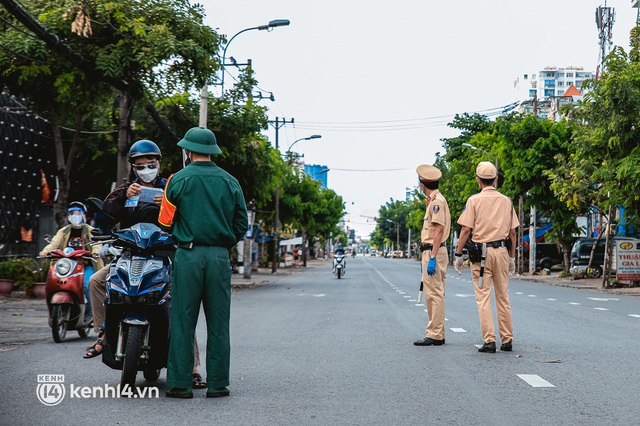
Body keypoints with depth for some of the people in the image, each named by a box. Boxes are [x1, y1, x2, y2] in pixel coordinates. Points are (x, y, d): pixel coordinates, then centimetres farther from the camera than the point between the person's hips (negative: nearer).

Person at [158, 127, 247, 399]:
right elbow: (242, 223, 9)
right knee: (218, 322, 6)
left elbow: (166, 221, 3)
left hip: (188, 255, -2)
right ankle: (218, 383, 7)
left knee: (183, 321, 2)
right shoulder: (230, 182, 7)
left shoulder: (178, 180, 0)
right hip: (220, 256, 2)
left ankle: (179, 383, 2)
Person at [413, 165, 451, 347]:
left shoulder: (436, 201, -13)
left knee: (434, 294, -10)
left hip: (433, 251, -11)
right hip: (431, 251, 11)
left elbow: (439, 230, -20)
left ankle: (434, 335, -10)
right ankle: (437, 333, 18)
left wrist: (432, 258, -24)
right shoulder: (433, 200, 19)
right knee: (434, 294, 13)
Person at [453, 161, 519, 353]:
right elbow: (512, 232, 10)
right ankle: (507, 340, 13)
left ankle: (489, 341, -6)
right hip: (502, 251, 4)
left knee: (483, 297, -1)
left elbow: (466, 229, -8)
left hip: (481, 252, -4)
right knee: (503, 297, 10)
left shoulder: (474, 200, -3)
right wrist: (512, 257, 17)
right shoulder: (506, 201, 9)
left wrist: (458, 254, -1)